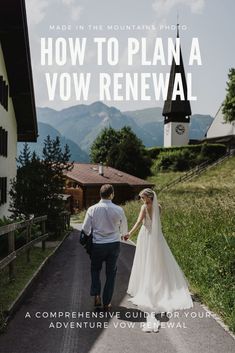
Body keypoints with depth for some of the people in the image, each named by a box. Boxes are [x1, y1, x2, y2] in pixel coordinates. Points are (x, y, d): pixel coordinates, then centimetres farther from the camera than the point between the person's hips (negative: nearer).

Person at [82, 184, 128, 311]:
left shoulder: (92, 209, -10)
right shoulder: (118, 210, -8)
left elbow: (85, 229, -5)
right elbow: (124, 230, 4)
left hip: (97, 245, 0)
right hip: (114, 244, 0)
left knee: (95, 269, 24)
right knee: (111, 273, 14)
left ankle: (97, 295, 10)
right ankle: (107, 303, 21)